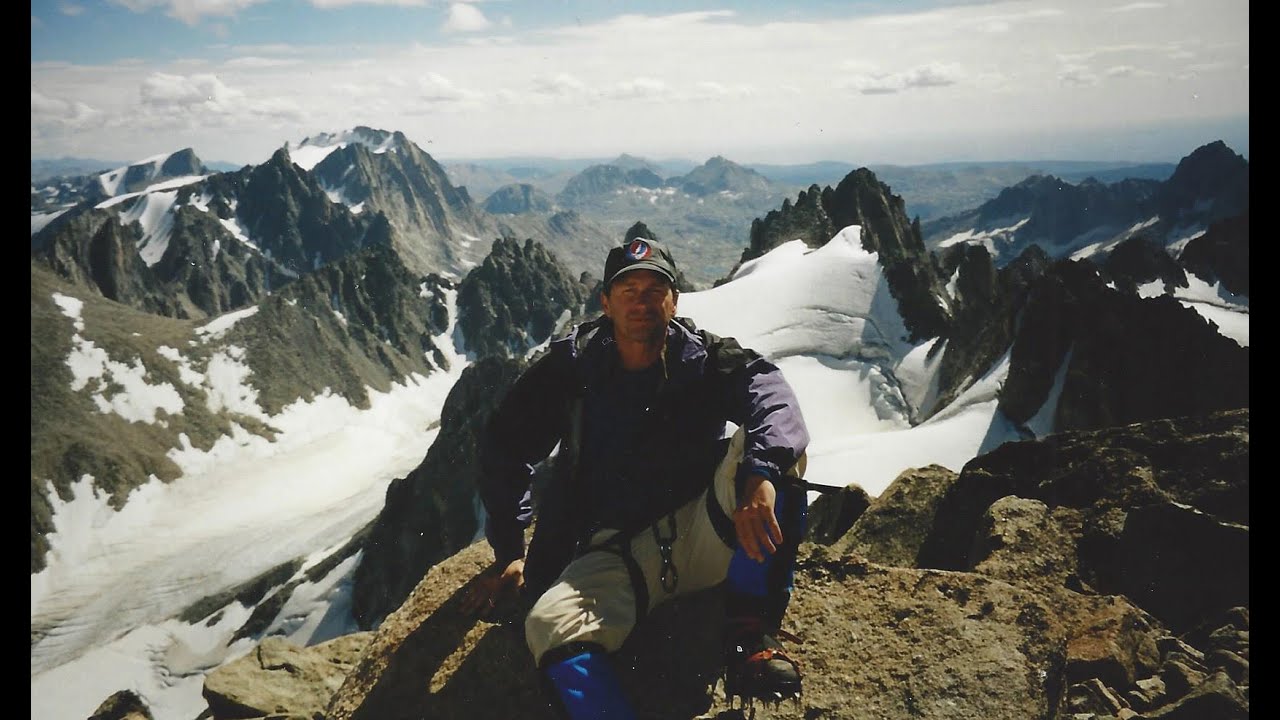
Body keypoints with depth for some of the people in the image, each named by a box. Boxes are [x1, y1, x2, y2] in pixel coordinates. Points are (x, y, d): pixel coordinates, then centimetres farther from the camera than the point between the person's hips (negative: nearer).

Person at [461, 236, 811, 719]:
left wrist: (760, 472, -42)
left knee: (772, 444, -25)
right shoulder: (571, 366, 2)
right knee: (551, 628, -31)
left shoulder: (708, 359, 1)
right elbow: (506, 447, 10)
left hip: (707, 535, 1)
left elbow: (769, 394, -20)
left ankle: (748, 635, -26)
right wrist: (508, 553, 6)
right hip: (617, 554, 0)